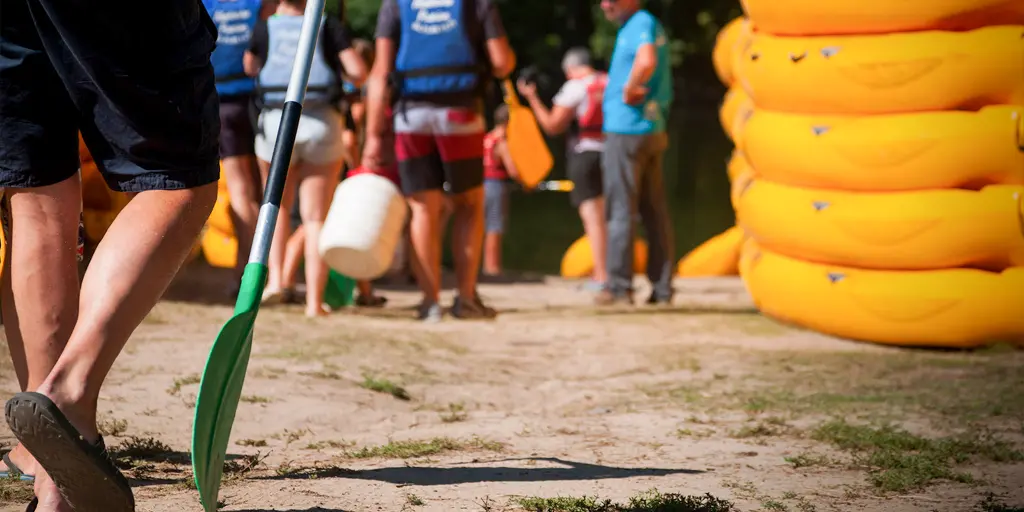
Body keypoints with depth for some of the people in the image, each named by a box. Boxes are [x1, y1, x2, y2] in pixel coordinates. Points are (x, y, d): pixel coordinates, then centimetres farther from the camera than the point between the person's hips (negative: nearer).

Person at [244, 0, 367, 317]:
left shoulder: (264, 29, 7)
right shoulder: (329, 26, 4)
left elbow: (248, 69, 15)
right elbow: (358, 72, -3)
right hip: (322, 124, -1)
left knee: (277, 206, 22)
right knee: (315, 218, 4)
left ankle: (275, 277, 4)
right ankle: (314, 301, -1)